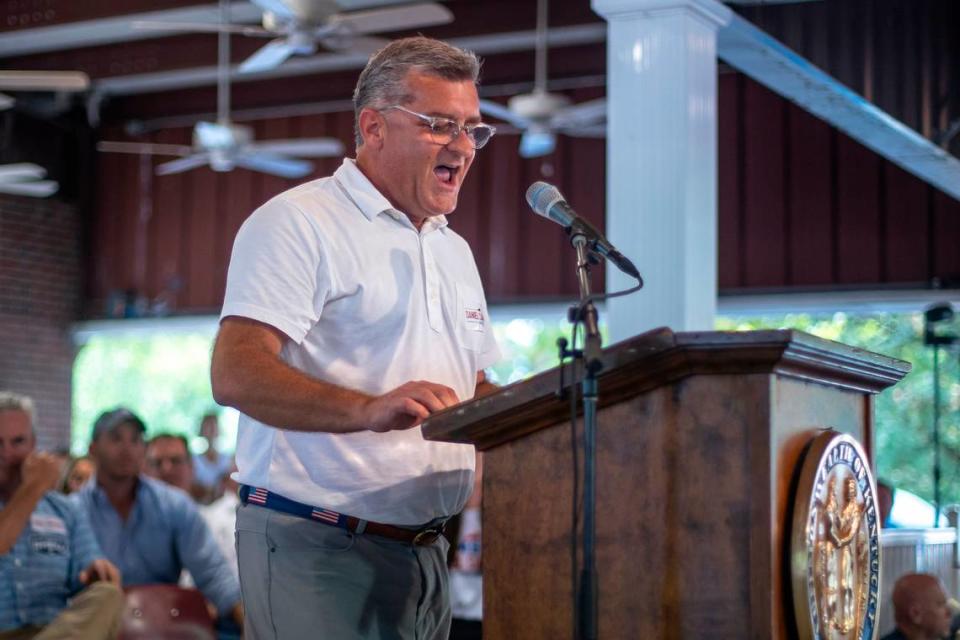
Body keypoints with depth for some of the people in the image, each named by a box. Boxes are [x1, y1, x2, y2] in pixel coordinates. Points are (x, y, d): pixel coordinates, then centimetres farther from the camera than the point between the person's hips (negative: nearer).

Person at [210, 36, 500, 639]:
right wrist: (369, 410, -34)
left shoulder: (455, 250, 19)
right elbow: (236, 375, -20)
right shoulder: (297, 222, -7)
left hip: (425, 554, 8)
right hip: (314, 546, -7)